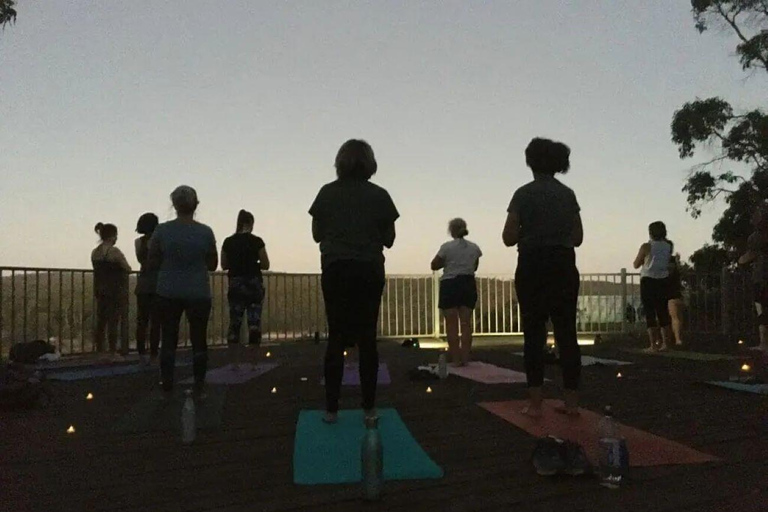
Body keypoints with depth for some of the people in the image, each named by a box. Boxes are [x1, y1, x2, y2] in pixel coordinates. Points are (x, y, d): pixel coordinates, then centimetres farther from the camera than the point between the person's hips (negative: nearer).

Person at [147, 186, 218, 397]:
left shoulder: (162, 230, -5)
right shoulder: (205, 232, -5)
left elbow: (153, 263, 2)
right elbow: (212, 265, 3)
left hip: (168, 293, 1)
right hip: (198, 294, 0)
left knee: (168, 340, 10)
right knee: (199, 341, 7)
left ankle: (167, 388, 13)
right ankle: (199, 389, 11)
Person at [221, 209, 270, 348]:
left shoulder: (228, 242, 2)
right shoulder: (257, 241, -7)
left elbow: (224, 265, 9)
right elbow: (265, 265, -5)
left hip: (235, 285, 3)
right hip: (254, 284, -3)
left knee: (234, 322, 8)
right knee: (254, 321, 3)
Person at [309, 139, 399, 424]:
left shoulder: (327, 193, 0)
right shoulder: (379, 195, 0)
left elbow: (317, 234, 5)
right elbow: (388, 240, 4)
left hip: (336, 269, 0)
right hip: (370, 270, 0)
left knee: (336, 338, 5)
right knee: (367, 338, 5)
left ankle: (331, 409, 6)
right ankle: (369, 408, 8)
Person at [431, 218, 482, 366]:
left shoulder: (447, 247, -9)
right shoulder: (474, 247, 4)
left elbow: (434, 265, -2)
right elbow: (475, 267, 14)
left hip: (450, 285, -4)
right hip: (468, 284, 4)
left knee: (452, 324, 1)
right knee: (466, 323, 7)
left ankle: (456, 359, 0)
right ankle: (465, 358, 7)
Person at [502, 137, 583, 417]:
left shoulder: (524, 193, -5)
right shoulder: (568, 194, 8)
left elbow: (509, 237, -8)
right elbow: (578, 237, 11)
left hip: (533, 266, -4)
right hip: (565, 266, 4)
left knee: (534, 333, 1)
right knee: (566, 332, 7)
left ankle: (535, 402, 2)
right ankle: (571, 401, 10)